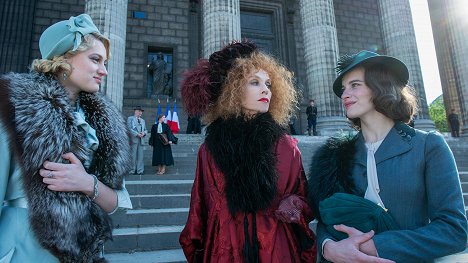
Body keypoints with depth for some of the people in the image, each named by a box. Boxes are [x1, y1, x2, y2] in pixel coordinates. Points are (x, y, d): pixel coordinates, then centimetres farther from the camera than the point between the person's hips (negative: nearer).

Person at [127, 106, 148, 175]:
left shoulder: (143, 120, 25)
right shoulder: (130, 118, 7)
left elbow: (145, 130, 21)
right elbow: (129, 129, -6)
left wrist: (144, 133, -2)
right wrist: (137, 134, -14)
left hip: (141, 140, 5)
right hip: (133, 140, -5)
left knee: (140, 156, 1)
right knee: (133, 156, -4)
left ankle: (140, 171, 2)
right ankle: (132, 171, 1)